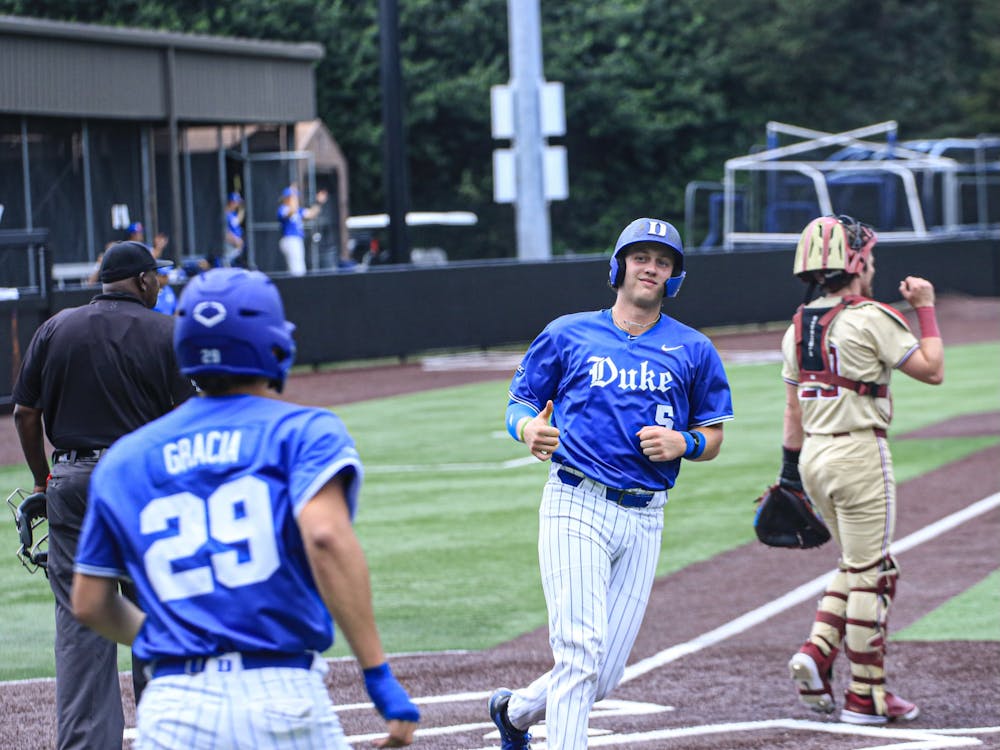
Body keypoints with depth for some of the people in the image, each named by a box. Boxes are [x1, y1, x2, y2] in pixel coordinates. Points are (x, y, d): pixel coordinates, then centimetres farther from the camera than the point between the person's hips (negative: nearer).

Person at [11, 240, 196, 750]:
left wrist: (42, 481, 15)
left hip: (73, 482, 2)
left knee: (80, 622, 2)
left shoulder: (54, 330, 7)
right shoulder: (166, 334, -1)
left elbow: (25, 413, 5)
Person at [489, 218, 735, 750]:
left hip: (645, 519, 3)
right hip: (576, 507, -3)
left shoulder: (693, 350, 11)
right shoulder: (568, 334, 7)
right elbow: (520, 404, 10)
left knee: (605, 676, 6)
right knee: (580, 651, -17)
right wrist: (529, 428, -13)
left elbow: (713, 437, 14)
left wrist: (683, 442, -9)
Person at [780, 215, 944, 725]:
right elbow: (932, 370, -9)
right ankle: (865, 696, 3)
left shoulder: (799, 325, 9)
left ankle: (817, 653, 3)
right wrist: (926, 310, 1)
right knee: (871, 574, 0)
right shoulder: (871, 319, -12)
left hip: (813, 455, 7)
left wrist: (790, 470, 18)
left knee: (855, 565, 20)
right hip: (860, 453, -7)